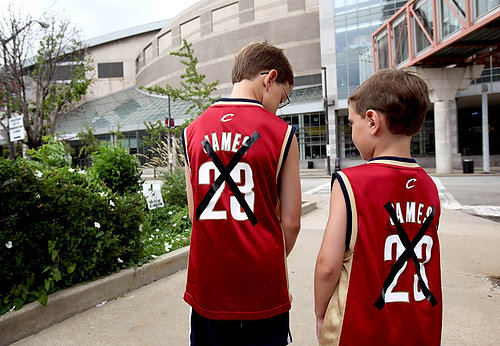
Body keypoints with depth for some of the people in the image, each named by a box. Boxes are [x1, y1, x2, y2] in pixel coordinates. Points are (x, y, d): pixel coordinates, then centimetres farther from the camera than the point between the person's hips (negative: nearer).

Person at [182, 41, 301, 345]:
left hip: (207, 287, 3)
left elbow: (195, 213, 3)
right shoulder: (282, 133, -11)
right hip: (263, 295, -2)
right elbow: (290, 222, -8)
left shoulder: (193, 131, -1)